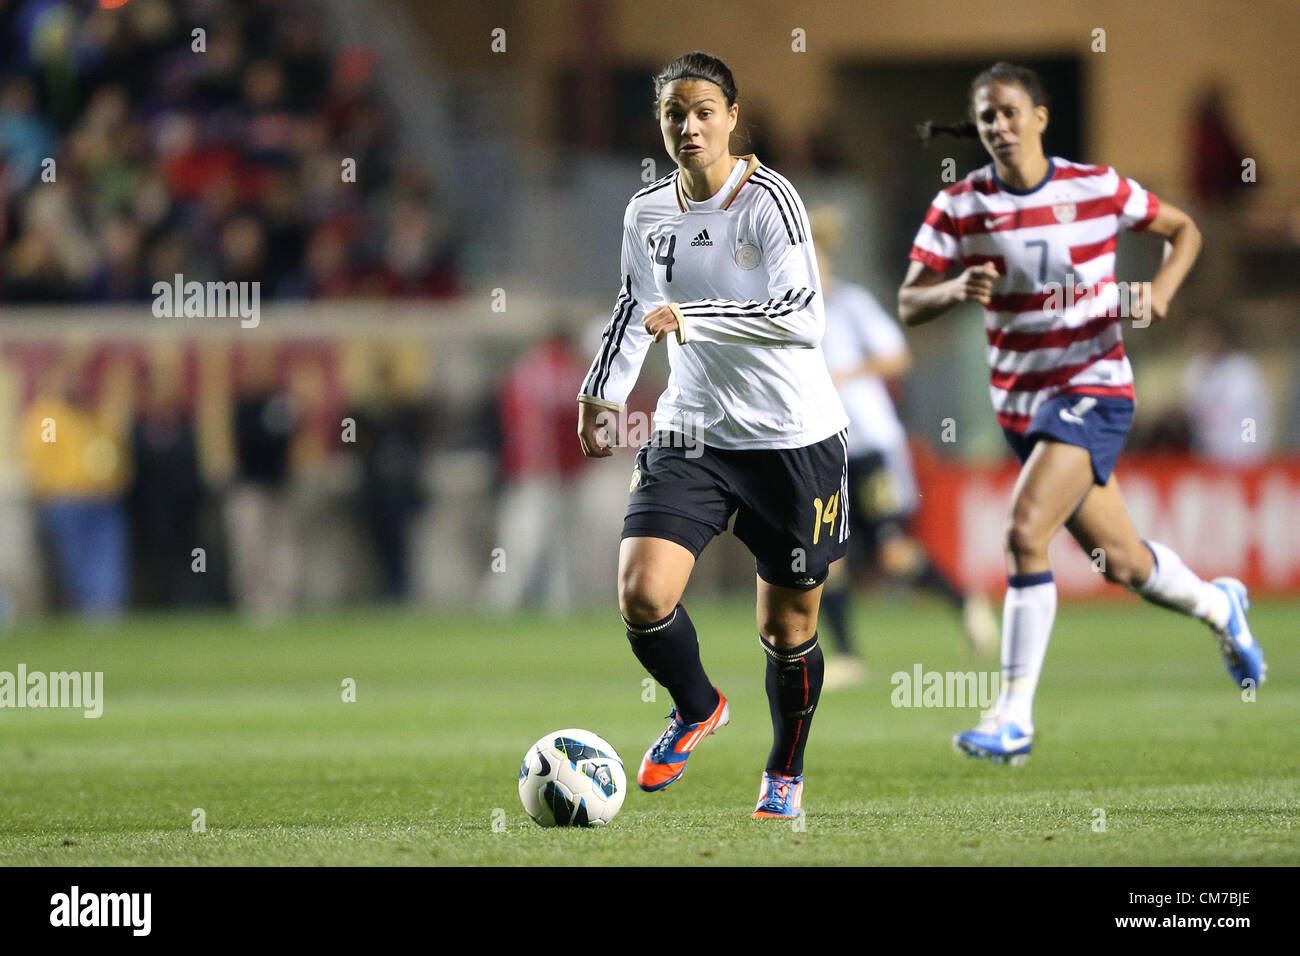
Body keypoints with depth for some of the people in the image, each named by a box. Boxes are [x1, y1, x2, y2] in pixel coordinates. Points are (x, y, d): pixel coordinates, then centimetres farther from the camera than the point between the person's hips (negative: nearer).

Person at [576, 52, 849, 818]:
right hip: (692, 432, 4)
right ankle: (698, 711, 16)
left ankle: (786, 772, 33)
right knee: (643, 594, -15)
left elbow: (804, 315, -26)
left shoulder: (768, 201, -15)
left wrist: (693, 318, -30)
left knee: (789, 630, 7)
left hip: (793, 438, -4)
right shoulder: (648, 212, 4)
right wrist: (605, 391, 11)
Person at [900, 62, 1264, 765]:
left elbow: (1183, 229, 8)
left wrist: (1161, 290, -11)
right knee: (1120, 562, 14)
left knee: (1025, 534, -23)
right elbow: (908, 305, -5)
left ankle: (1014, 717, -18)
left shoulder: (1096, 188, -7)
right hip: (1019, 401, 4)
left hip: (1092, 388, -4)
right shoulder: (959, 207, -3)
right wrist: (955, 291, -26)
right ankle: (1217, 606, 47)